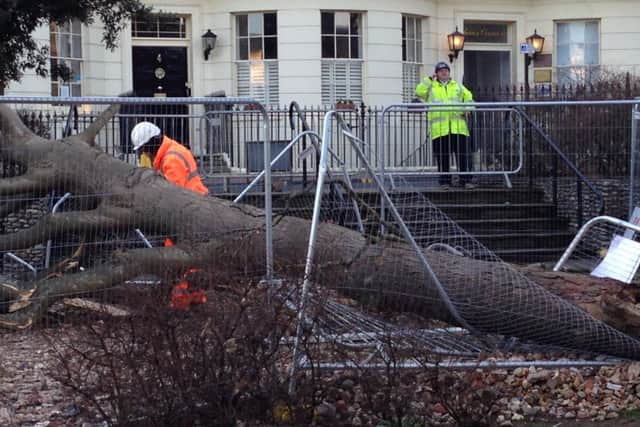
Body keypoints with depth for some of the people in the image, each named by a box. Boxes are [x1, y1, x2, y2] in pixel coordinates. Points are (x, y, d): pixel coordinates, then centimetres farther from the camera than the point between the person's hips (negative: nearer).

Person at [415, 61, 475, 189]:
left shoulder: (458, 86, 21)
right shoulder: (431, 87, 14)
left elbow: (469, 98, 22)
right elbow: (419, 92, -3)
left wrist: (468, 109, 2)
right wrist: (429, 79, 0)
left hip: (458, 127, 1)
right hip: (439, 129, -1)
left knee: (464, 154, -4)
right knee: (442, 157, 1)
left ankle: (466, 180, 1)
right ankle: (444, 181, 8)